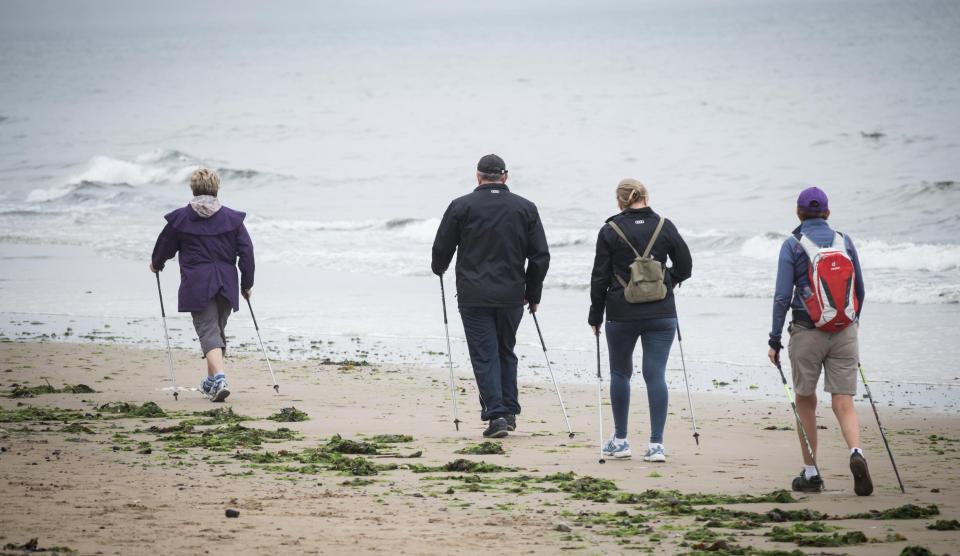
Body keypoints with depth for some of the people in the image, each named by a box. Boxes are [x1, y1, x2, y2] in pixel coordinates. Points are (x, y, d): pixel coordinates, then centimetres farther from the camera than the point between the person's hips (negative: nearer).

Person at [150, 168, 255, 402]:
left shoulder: (179, 218, -1)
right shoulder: (232, 218, 3)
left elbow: (165, 246, 12)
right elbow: (246, 251, 3)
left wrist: (156, 263, 34)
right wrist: (247, 284, 13)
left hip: (197, 285, -3)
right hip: (226, 284, 3)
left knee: (208, 332, -7)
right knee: (218, 329, 19)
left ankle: (219, 378, -28)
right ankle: (212, 381, 30)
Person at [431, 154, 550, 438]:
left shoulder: (461, 206, -3)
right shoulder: (526, 208, 4)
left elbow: (442, 249, 2)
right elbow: (540, 256, 4)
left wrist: (439, 269, 24)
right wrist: (533, 294, 14)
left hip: (474, 296, -3)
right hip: (511, 296, 3)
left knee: (484, 355, 0)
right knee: (506, 351, 18)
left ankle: (496, 413, -10)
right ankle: (509, 412, 17)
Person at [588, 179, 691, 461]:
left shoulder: (610, 231, -3)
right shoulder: (665, 227, 0)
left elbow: (600, 277, -1)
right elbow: (685, 267, 5)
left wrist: (595, 316, 7)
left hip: (621, 314, -1)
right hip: (661, 314, 1)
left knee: (620, 373, 14)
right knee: (656, 374, 1)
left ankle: (620, 440, 19)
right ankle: (656, 444, -5)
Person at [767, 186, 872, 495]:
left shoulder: (793, 245, -4)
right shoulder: (844, 242, 6)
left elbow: (783, 296, -8)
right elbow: (859, 291, 13)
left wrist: (775, 341, -2)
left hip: (807, 332, -2)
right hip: (844, 331, 2)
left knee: (806, 401, 13)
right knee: (843, 403, 0)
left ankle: (811, 474, 18)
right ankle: (856, 453, -27)